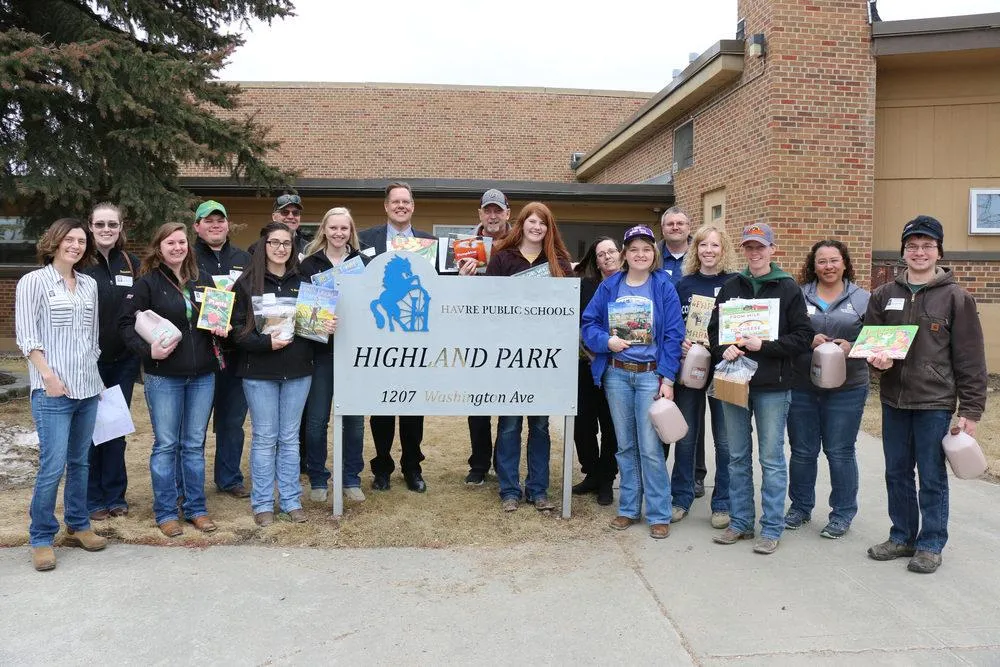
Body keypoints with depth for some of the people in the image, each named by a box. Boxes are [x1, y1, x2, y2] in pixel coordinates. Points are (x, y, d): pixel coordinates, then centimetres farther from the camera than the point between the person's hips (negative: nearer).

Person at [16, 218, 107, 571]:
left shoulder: (89, 285, 13)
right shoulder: (33, 282, -2)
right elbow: (26, 336, -7)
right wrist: (48, 375, -15)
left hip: (88, 388, 5)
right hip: (53, 390, -5)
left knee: (79, 462, 13)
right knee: (52, 466, -7)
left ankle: (77, 527, 25)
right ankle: (41, 539, 8)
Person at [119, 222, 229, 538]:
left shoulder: (203, 281, 11)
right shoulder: (147, 282, -3)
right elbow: (126, 323, -8)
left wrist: (222, 327, -1)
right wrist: (148, 349, -22)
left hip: (202, 375, 4)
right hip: (163, 376, -4)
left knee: (194, 444, 11)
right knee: (166, 445, 3)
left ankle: (196, 508, 21)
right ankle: (166, 512, 14)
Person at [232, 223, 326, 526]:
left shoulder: (302, 282, 8)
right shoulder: (247, 282, -2)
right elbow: (237, 328, -6)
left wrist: (327, 327, -6)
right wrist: (266, 342, -20)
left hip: (298, 370, 3)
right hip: (260, 371, -3)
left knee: (290, 437, 11)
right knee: (264, 438, 4)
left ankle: (291, 500, 20)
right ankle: (263, 503, 15)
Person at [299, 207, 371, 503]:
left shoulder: (364, 262, 4)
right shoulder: (309, 263, 2)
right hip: (322, 348, -1)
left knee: (354, 417, 8)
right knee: (316, 419, 3)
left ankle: (352, 479, 21)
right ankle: (317, 479, 20)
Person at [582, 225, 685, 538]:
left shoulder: (664, 288, -2)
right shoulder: (609, 286, 5)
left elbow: (673, 335, -5)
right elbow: (588, 323, 6)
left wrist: (667, 379, -11)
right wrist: (606, 340, -14)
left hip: (650, 374, -3)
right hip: (616, 373, 3)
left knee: (650, 448, -5)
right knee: (625, 446, 12)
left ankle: (659, 514, 8)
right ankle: (628, 508, 23)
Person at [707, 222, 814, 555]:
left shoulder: (788, 288, -1)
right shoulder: (730, 287, 9)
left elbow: (803, 337, -5)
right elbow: (714, 330, 12)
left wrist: (764, 346, -16)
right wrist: (724, 349, -8)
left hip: (772, 386, -4)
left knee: (772, 458, 2)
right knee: (737, 456, 11)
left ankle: (772, 528, 13)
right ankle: (740, 522, 23)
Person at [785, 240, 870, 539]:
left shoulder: (863, 299, 5)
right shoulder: (798, 296, 4)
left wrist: (852, 347, -14)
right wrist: (807, 341, -16)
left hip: (846, 389, -1)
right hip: (801, 387, 1)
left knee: (840, 452, 5)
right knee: (802, 451, 11)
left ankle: (843, 513, 21)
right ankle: (800, 507, 28)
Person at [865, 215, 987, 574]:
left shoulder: (956, 297, -5)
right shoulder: (884, 295, 6)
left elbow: (970, 358, -5)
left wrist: (970, 410, -8)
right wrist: (877, 357, -12)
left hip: (935, 401, -4)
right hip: (893, 400, 4)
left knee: (932, 477, 5)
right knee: (897, 473, 13)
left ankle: (931, 544, 20)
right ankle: (902, 536, 28)